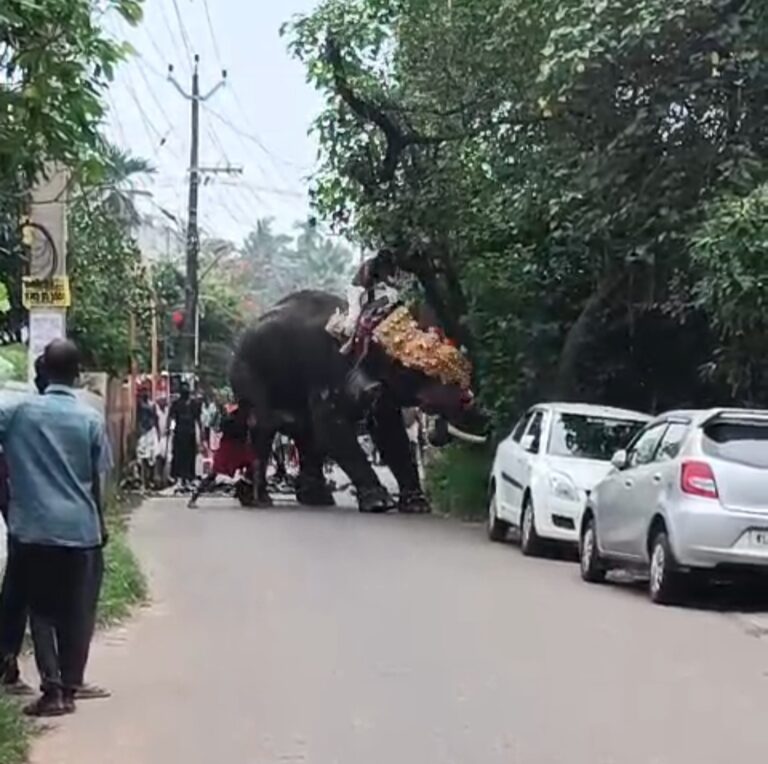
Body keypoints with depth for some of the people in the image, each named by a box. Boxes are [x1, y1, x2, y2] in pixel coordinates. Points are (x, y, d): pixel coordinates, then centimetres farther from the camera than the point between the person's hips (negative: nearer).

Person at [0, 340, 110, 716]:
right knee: (75, 613, 9)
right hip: (79, 529, 0)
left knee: (41, 611, 8)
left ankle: (52, 689, -2)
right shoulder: (91, 418, -3)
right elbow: (96, 481, 0)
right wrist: (101, 526, 13)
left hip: (33, 529, 0)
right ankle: (68, 689, 12)